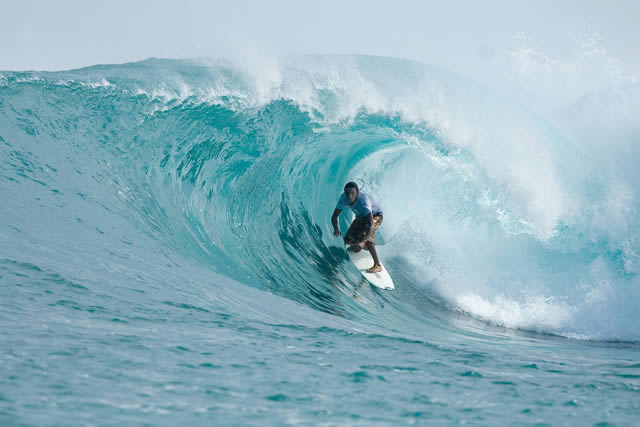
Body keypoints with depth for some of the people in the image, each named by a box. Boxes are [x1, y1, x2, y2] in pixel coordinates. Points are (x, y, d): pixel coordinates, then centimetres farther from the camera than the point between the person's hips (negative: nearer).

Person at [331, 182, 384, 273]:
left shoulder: (363, 202, -43)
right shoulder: (343, 198, -27)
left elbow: (371, 224, -49)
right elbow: (334, 217, -17)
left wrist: (363, 242, -61)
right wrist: (336, 229, -39)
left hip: (375, 215, -6)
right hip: (361, 217, 6)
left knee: (366, 236, -30)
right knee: (349, 239, 2)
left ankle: (377, 265, -23)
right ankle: (357, 246, 40)